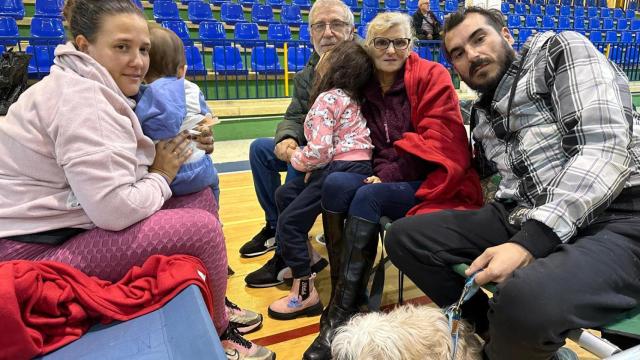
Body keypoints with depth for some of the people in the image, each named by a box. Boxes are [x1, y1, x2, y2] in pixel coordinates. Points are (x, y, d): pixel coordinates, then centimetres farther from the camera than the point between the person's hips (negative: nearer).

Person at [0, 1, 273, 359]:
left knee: (202, 198, 4)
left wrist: (164, 157, -10)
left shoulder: (95, 89, 8)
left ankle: (213, 306, 20)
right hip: (38, 249, -10)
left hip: (75, 226, 10)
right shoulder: (82, 99, -22)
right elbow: (115, 209, -31)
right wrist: (162, 176, -13)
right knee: (203, 228, -21)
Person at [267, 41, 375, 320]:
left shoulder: (327, 98, -9)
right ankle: (299, 259, 25)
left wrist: (295, 158, 0)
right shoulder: (350, 98, 19)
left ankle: (304, 292, 0)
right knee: (285, 194, 18)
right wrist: (311, 167, 1)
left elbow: (319, 150, -20)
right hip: (354, 165, 10)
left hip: (343, 169, -10)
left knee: (289, 222, -5)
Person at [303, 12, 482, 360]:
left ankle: (342, 313, -24)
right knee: (335, 183, -25)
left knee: (368, 196, -31)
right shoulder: (365, 85, 10)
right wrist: (379, 173, -8)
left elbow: (440, 142, -12)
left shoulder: (432, 76, -3)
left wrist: (389, 174, -19)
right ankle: (345, 297, -20)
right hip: (385, 181, 5)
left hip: (431, 182, -4)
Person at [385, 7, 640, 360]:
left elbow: (605, 149, -14)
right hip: (523, 219, 6)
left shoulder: (560, 50, 0)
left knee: (526, 298, -36)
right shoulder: (482, 115, 18)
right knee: (405, 237, -1)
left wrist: (531, 241, -24)